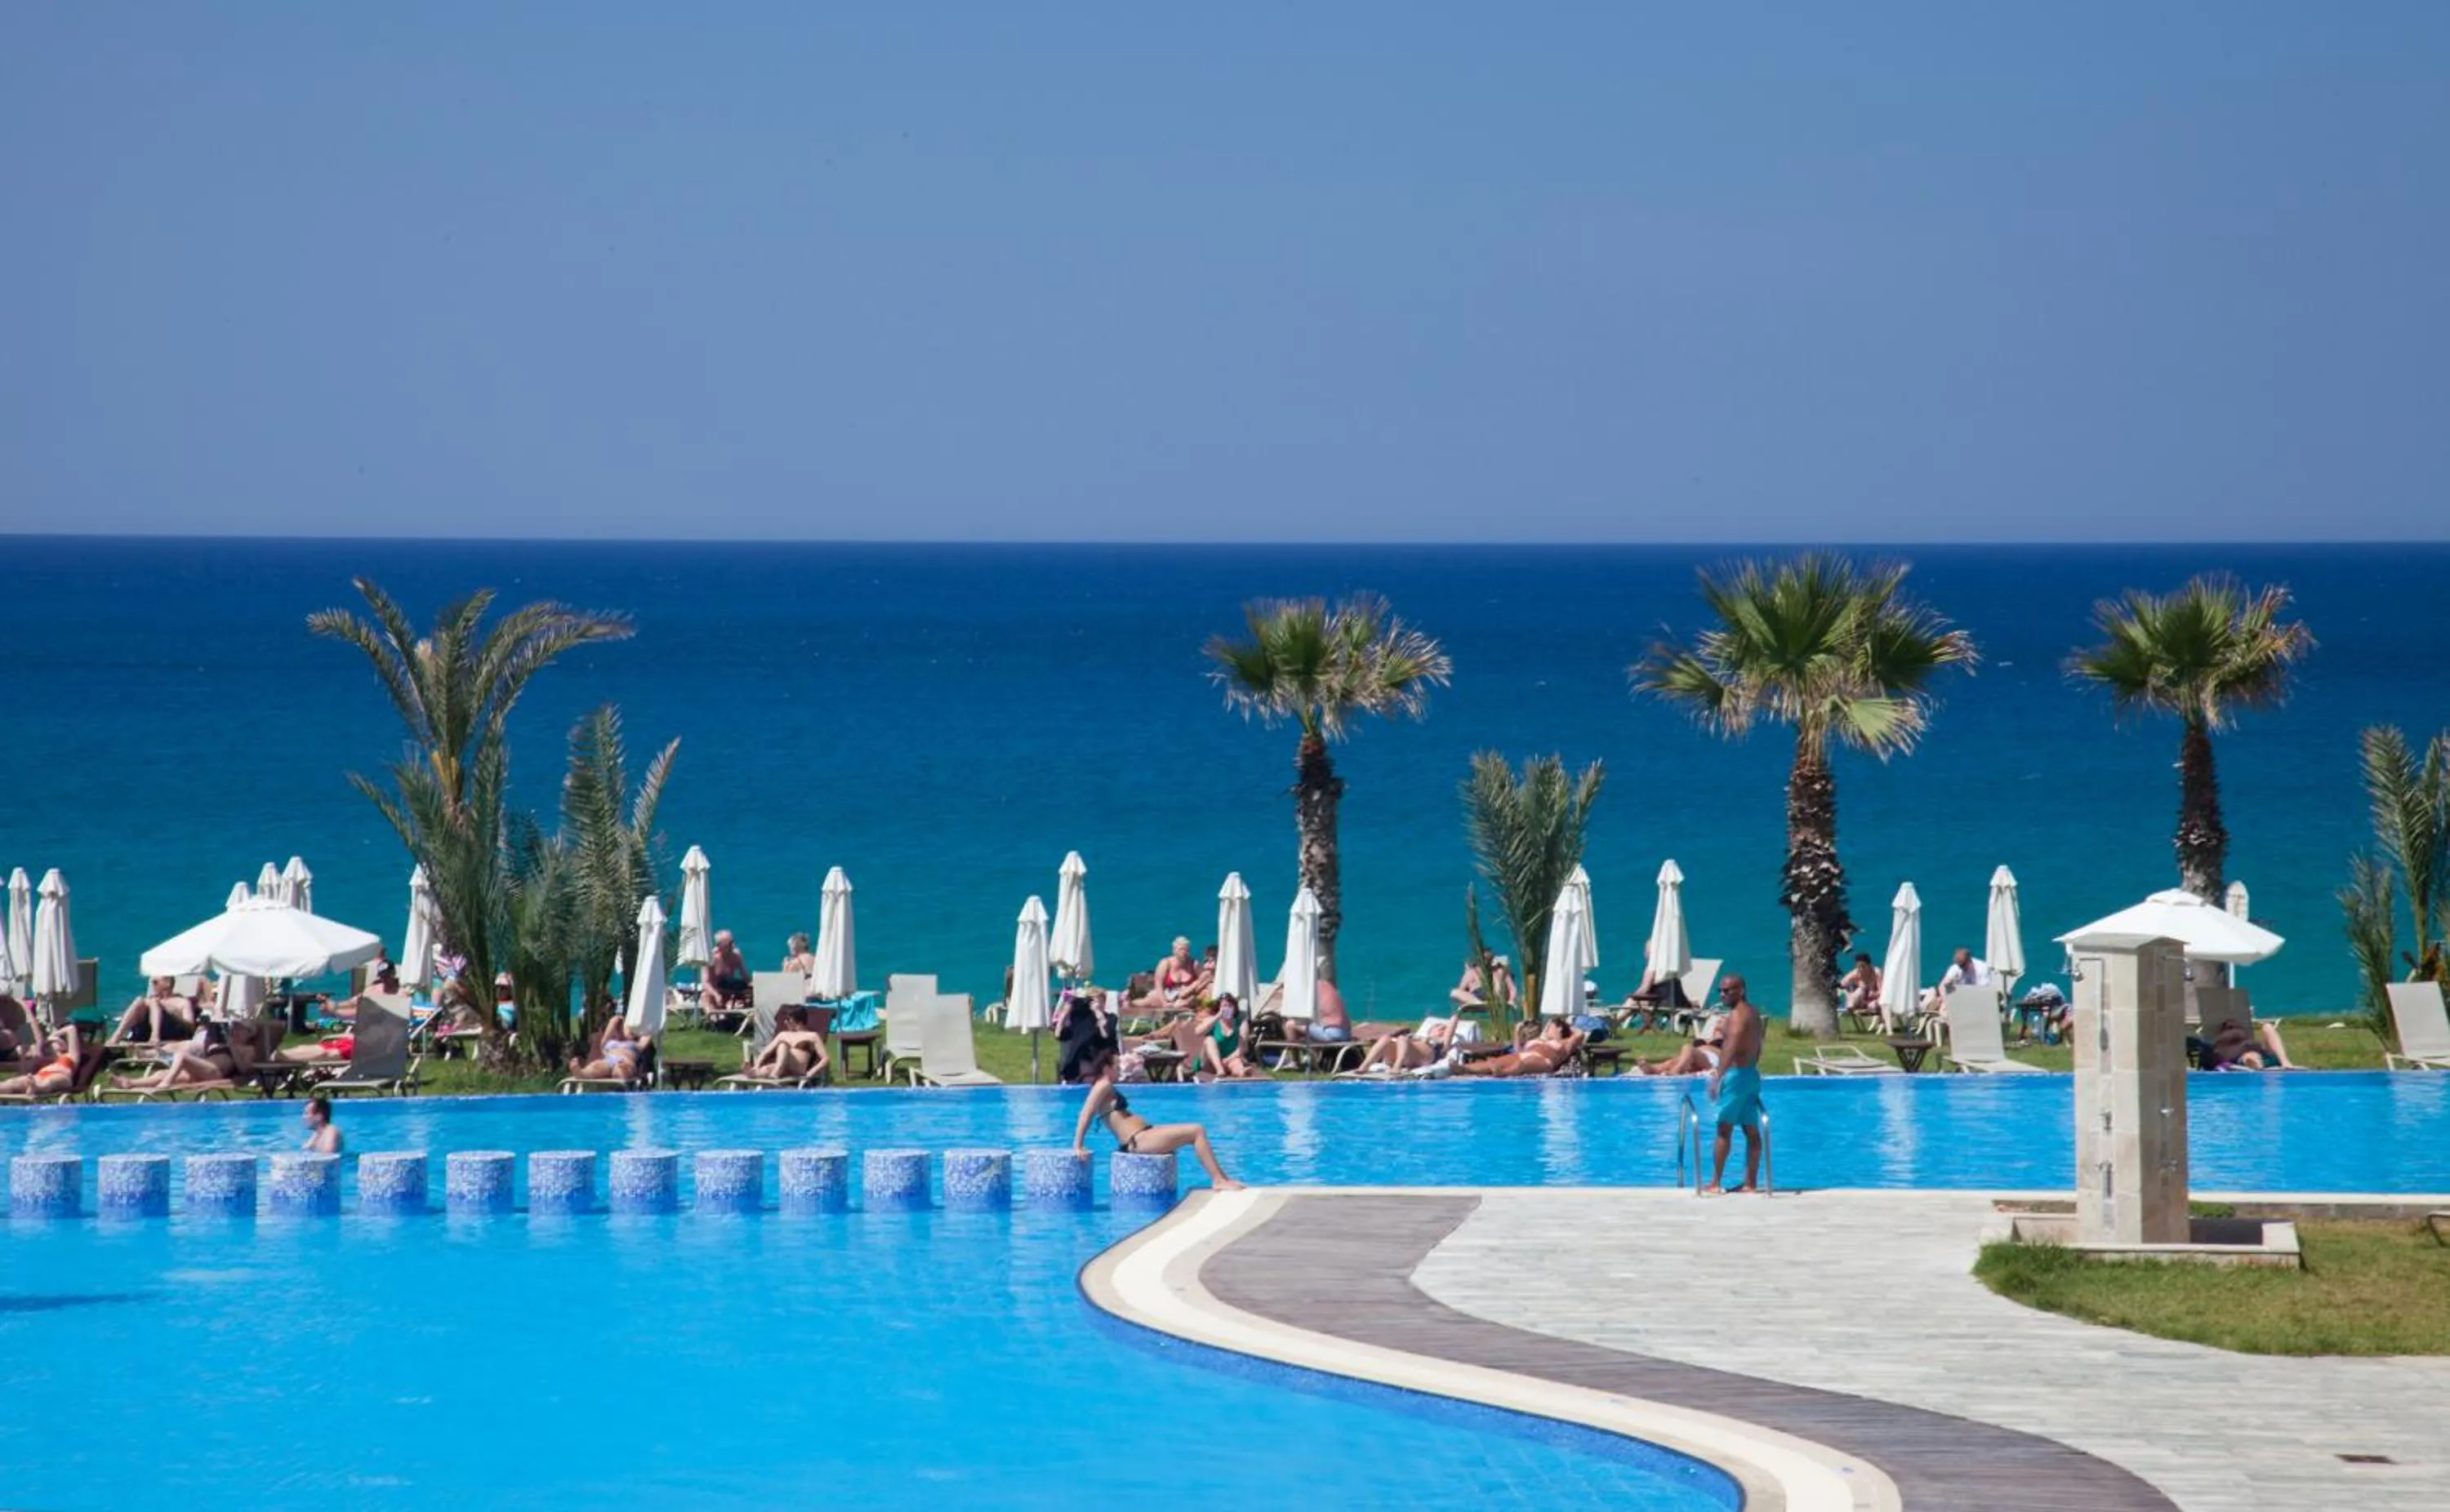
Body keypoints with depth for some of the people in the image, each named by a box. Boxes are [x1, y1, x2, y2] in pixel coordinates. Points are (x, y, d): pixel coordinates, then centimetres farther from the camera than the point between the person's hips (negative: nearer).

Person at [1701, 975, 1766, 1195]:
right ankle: (1751, 1183, 9)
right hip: (1752, 1075, 9)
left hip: (1735, 1074, -9)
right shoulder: (1754, 1013, 16)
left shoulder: (1737, 1015, -14)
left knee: (1724, 1129, -6)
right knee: (1751, 1131, 8)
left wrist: (1718, 1076, -30)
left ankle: (1715, 1183, -6)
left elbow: (1731, 1049, -26)